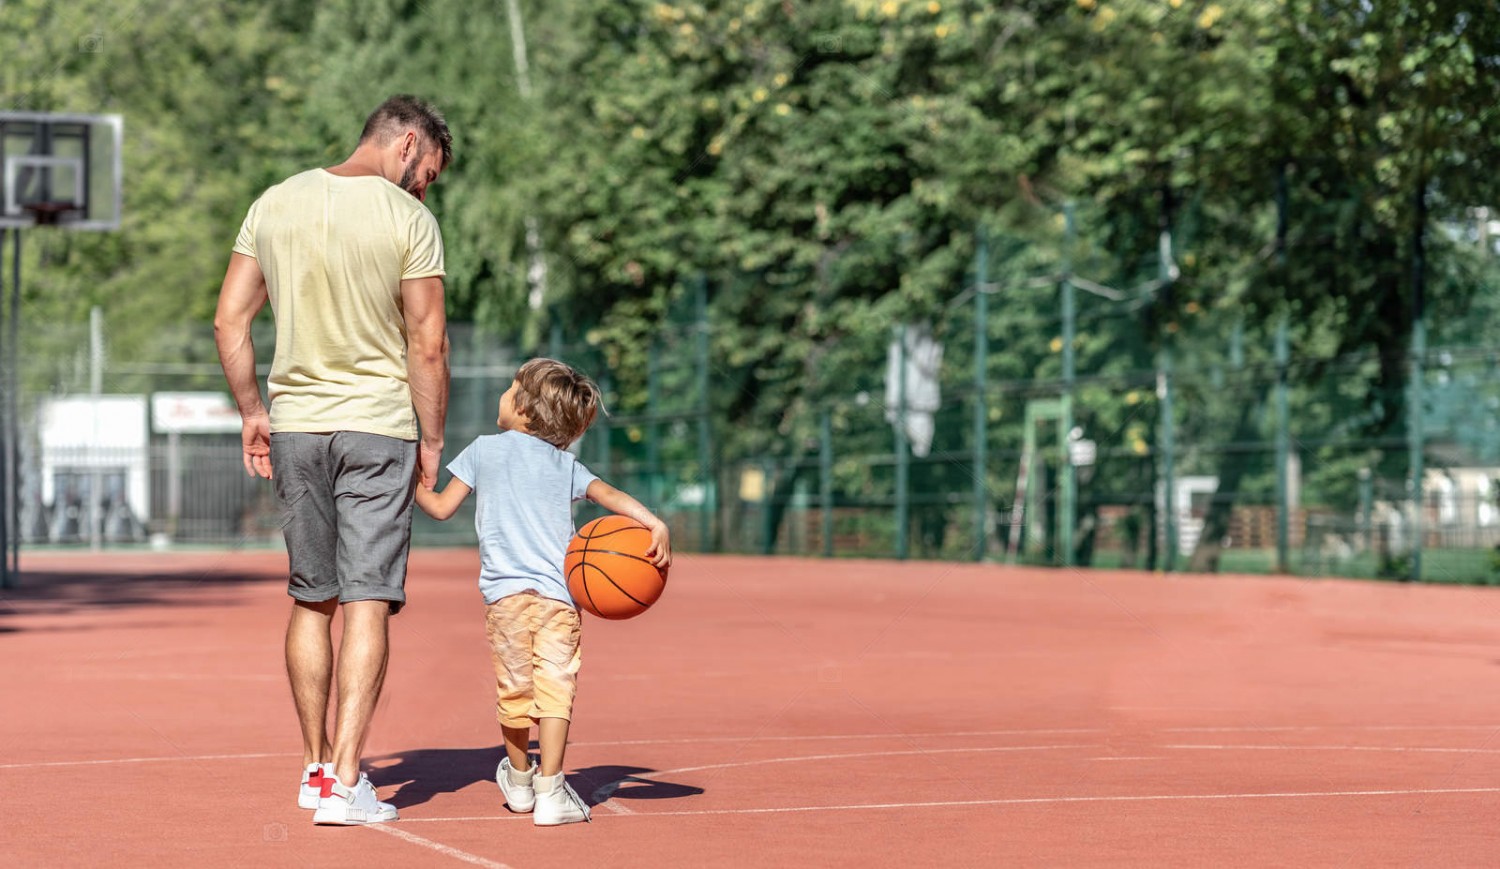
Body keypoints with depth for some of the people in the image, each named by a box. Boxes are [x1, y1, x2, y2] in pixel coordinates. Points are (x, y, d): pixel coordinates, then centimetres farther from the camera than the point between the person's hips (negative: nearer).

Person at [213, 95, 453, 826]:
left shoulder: (274, 204, 6)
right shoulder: (408, 219, -8)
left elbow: (230, 320, 6)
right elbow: (428, 345, -8)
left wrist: (251, 412, 14)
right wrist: (432, 438, 1)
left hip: (294, 424, 5)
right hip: (377, 425, -4)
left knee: (310, 601, 15)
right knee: (367, 604, -3)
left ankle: (315, 768, 22)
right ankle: (344, 783, -10)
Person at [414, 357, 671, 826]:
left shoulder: (484, 449, 11)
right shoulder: (567, 464, 14)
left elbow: (442, 507, 14)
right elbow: (610, 494, -1)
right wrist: (655, 524, -10)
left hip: (505, 592, 0)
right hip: (558, 592, 0)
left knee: (514, 690, 11)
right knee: (554, 689, -6)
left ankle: (519, 780, 30)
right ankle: (550, 792, -14)